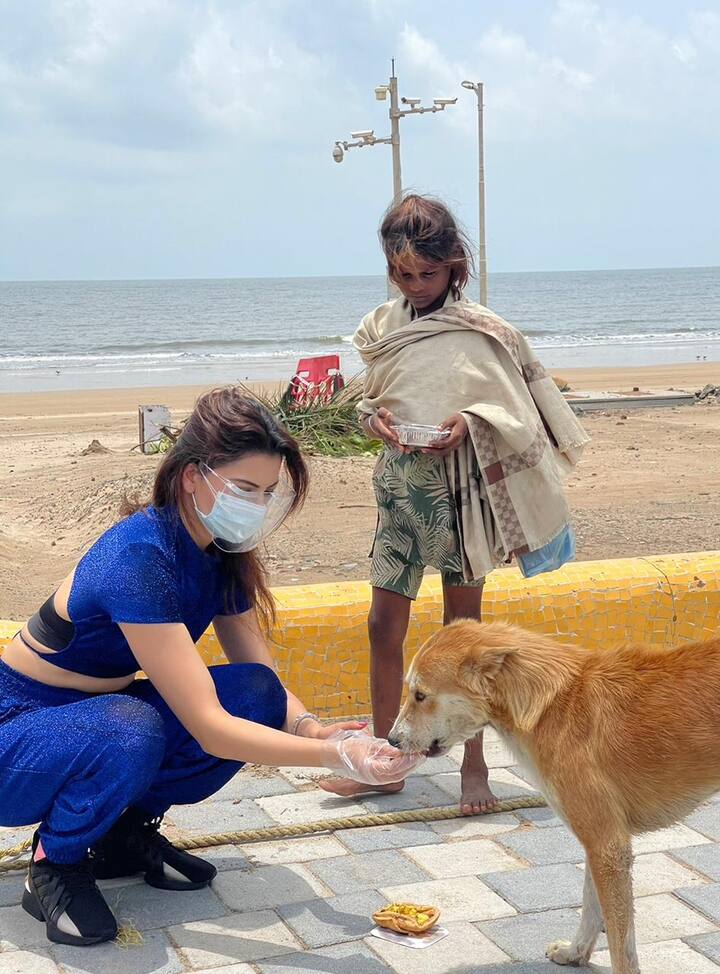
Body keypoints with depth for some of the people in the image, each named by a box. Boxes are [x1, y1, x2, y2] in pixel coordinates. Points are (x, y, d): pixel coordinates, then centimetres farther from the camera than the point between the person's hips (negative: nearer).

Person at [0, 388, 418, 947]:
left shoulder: (223, 554, -5)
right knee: (128, 730, -39)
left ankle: (127, 832, 4)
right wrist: (335, 756, -39)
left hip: (98, 715, 8)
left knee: (255, 697, -15)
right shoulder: (140, 556, -30)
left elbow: (264, 683, -4)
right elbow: (208, 728, -34)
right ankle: (55, 865, -10)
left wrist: (311, 727, -26)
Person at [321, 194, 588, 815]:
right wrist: (374, 419, -9)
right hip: (401, 487, 4)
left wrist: (468, 424, -23)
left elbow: (515, 411, -6)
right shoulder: (382, 327, 4)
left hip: (461, 487, -3)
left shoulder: (482, 331, -8)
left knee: (463, 624, 7)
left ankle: (474, 763, 19)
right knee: (384, 624, 5)